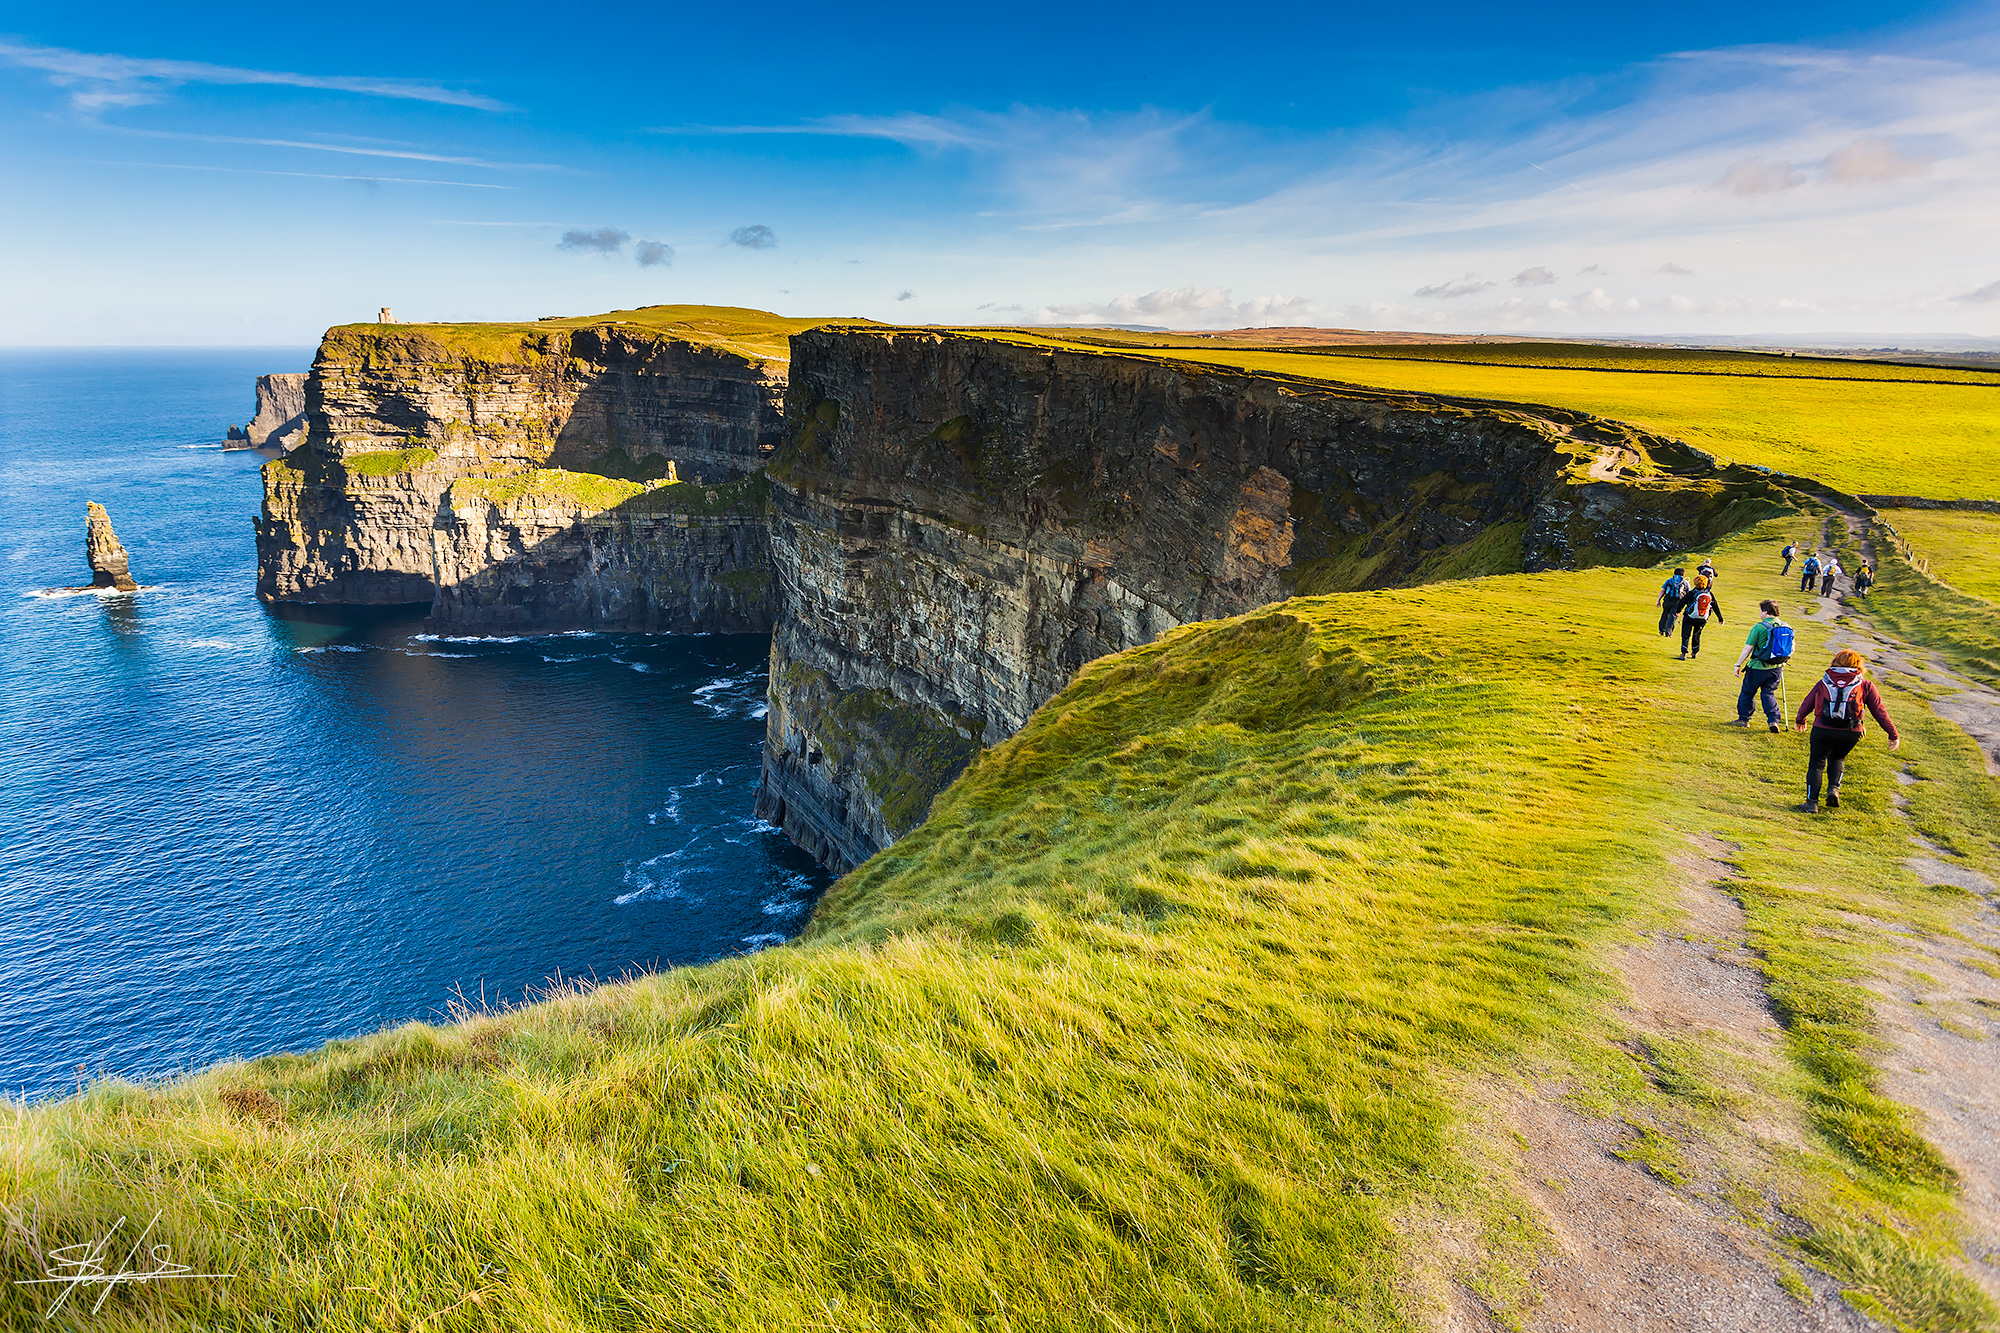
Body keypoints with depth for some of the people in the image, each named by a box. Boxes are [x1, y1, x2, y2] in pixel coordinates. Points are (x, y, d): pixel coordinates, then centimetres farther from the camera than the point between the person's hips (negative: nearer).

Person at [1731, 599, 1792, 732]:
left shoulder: (1759, 627, -16)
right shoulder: (1787, 627, 2)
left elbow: (1747, 648, -14)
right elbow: (1791, 649, 11)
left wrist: (1738, 665, -6)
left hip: (1758, 667, -5)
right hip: (1777, 669, 5)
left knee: (1747, 692, 12)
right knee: (1769, 693, 16)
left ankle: (1743, 719, 22)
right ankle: (1773, 720, 3)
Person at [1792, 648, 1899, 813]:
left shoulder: (1824, 682, 11)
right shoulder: (1866, 685, 8)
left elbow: (1807, 703, 22)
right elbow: (1880, 712, 9)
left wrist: (1799, 720, 40)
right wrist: (1893, 735, 16)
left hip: (1822, 730, -1)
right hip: (1850, 733, 1)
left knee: (1816, 763, 14)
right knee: (1837, 758, 28)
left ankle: (1812, 802, 9)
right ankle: (1833, 788, 8)